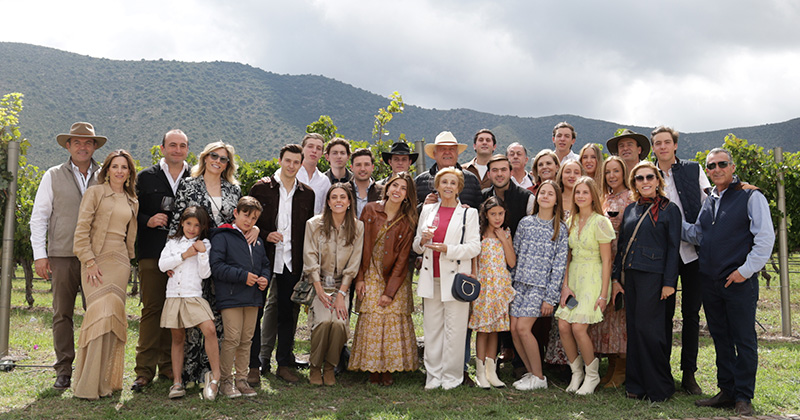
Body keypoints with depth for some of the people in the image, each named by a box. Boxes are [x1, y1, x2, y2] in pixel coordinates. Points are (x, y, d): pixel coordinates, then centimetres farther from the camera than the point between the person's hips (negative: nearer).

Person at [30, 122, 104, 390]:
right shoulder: (53, 176, 9)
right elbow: (39, 217, 8)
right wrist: (39, 254, 0)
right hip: (62, 256, 0)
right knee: (62, 314, 3)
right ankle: (64, 370, 12)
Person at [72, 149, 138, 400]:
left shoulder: (132, 202, 17)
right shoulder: (95, 193, 2)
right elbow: (82, 230, -5)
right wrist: (89, 262, -12)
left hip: (120, 262, 4)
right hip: (96, 259, -4)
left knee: (112, 318, 0)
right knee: (100, 315, -13)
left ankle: (104, 382, 6)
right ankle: (87, 385, -9)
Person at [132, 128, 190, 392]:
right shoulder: (146, 178, 9)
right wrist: (148, 221, -10)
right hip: (152, 254, -1)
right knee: (151, 309, -1)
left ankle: (170, 367, 16)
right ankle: (145, 370, 6)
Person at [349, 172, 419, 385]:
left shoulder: (408, 221, -2)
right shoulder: (370, 210, 0)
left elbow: (403, 258, -5)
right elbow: (361, 246, 1)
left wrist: (390, 291, -9)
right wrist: (359, 278, -4)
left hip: (395, 278, 0)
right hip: (371, 276, 1)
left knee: (393, 320, -3)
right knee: (371, 320, -2)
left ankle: (388, 370, 8)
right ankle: (372, 368, 8)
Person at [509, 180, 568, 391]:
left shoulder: (560, 229, -2)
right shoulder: (525, 222, 7)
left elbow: (559, 265, -5)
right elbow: (515, 254, 11)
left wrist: (550, 297, -9)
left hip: (542, 285, -4)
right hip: (520, 282, 4)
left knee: (523, 327, -13)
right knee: (514, 329, -1)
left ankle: (538, 377, 4)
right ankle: (531, 372, 17)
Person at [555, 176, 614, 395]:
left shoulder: (600, 222, -8)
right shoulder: (571, 221, 9)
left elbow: (606, 261, -8)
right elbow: (567, 256, 11)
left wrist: (603, 294, -11)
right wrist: (565, 285, 1)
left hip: (593, 278, -6)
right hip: (573, 277, 6)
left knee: (578, 327, -14)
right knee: (563, 326, -5)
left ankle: (592, 375, 8)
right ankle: (576, 373, 16)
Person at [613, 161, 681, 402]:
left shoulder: (669, 209, -1)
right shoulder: (630, 210, 14)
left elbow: (673, 248, -5)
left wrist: (669, 282, -11)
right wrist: (616, 276, 10)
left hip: (653, 276, -6)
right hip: (630, 275, 6)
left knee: (647, 327, -7)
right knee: (633, 328, 8)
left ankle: (659, 387, 8)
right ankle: (636, 385, 17)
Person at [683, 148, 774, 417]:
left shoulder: (751, 197, -5)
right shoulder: (708, 202, 15)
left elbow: (765, 238, -10)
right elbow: (696, 235, 21)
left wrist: (745, 270, -14)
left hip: (740, 282, -6)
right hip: (710, 282, 6)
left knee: (744, 341, 1)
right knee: (720, 339, 12)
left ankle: (743, 397, 10)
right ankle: (727, 391, 22)